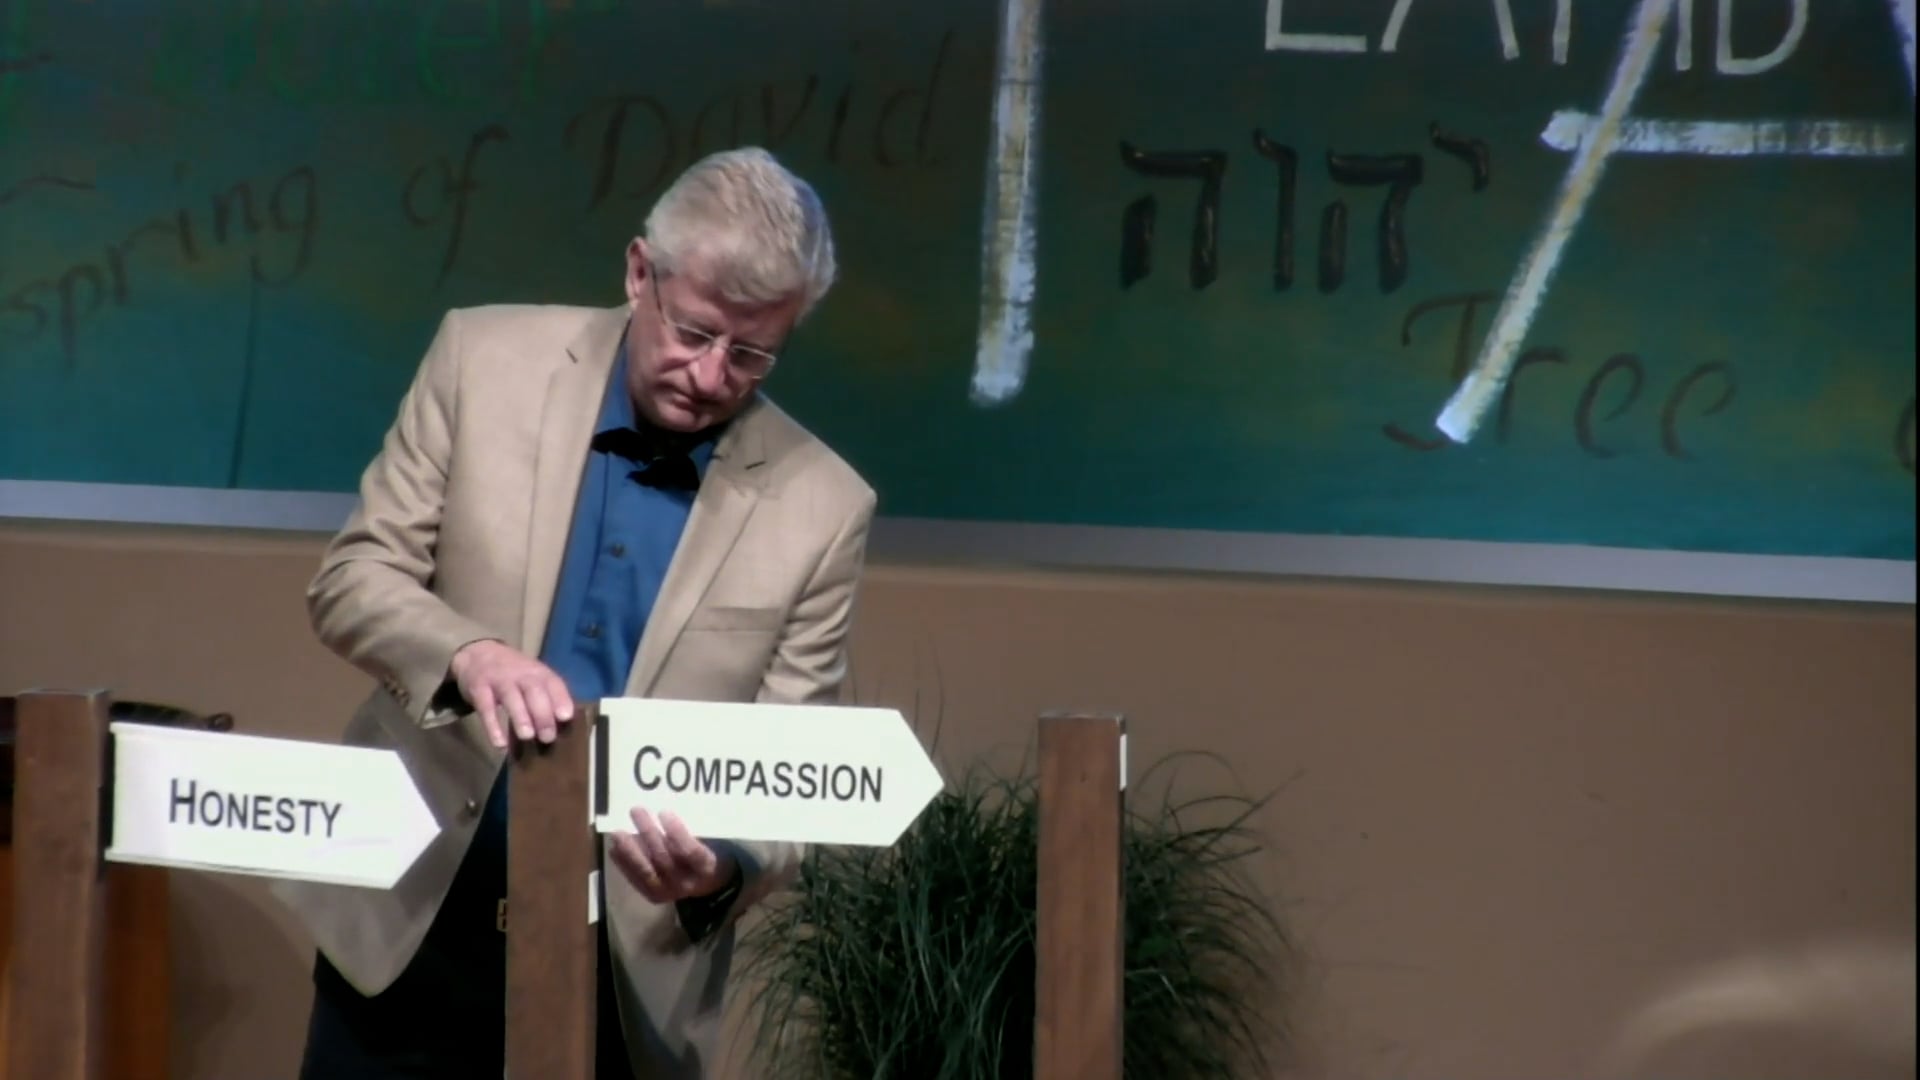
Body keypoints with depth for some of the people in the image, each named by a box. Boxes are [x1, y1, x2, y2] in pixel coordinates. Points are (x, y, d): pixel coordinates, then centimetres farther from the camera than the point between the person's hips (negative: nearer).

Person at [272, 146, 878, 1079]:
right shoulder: (486, 361, -3)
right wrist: (469, 654, -25)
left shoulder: (819, 507, -5)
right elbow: (353, 579, -3)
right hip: (413, 921, 1)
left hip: (630, 974, 0)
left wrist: (723, 870, -25)